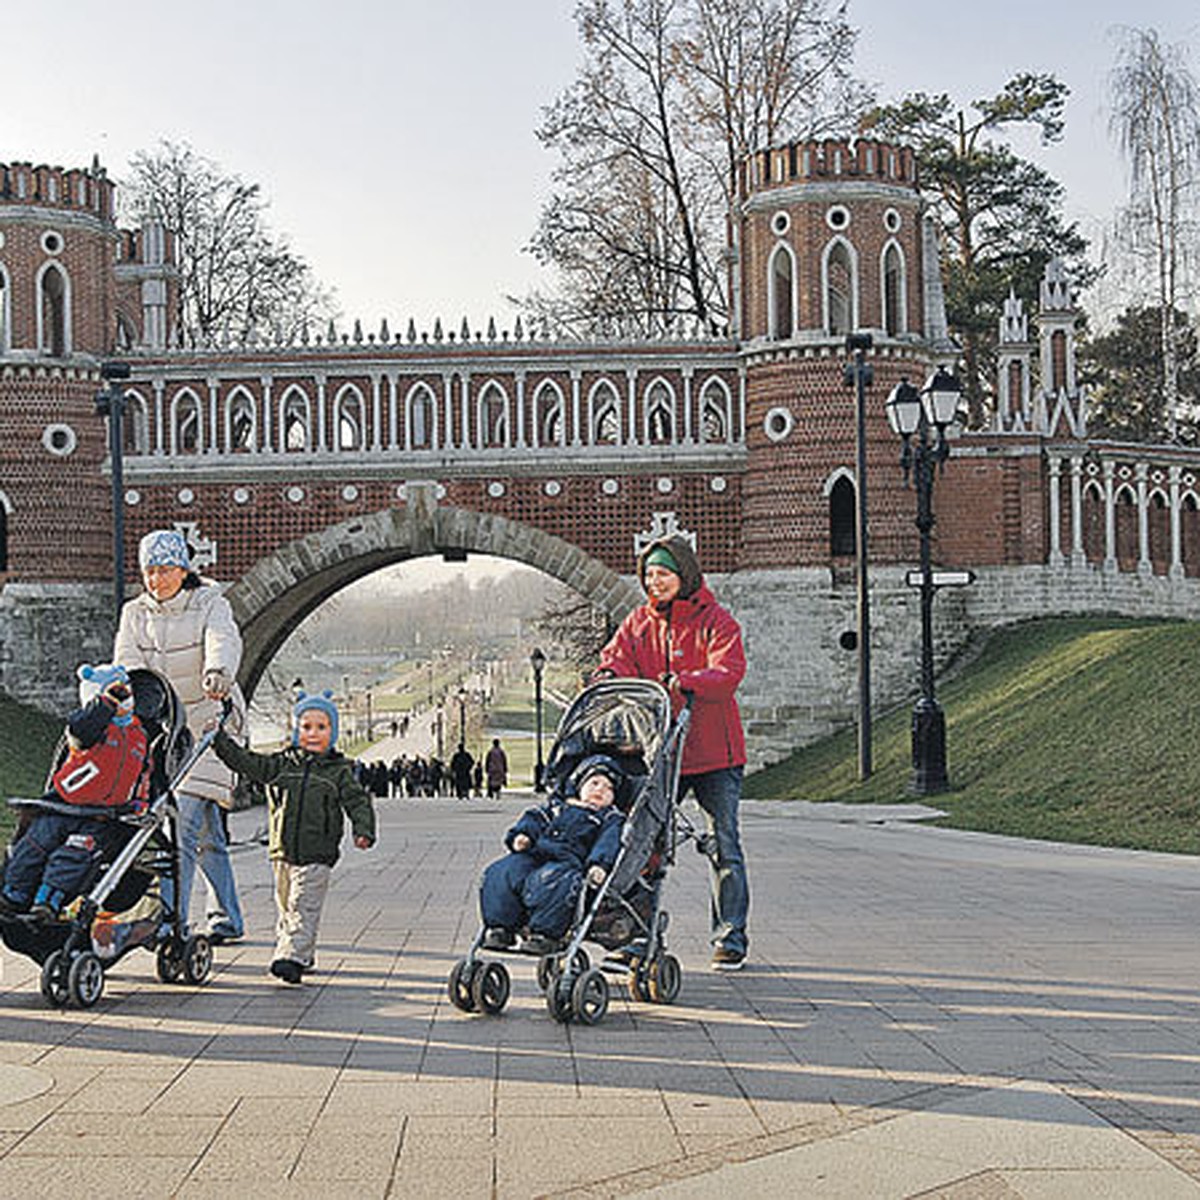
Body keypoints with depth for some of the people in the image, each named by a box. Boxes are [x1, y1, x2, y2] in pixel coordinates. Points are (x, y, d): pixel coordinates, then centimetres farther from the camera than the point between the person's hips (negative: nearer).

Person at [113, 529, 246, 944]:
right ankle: (227, 918, 21)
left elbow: (224, 642, -26)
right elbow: (127, 657, -9)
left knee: (185, 820, -17)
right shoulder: (135, 613, 7)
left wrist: (218, 673, -49)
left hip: (208, 722, -5)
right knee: (206, 832, 10)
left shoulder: (209, 605, -5)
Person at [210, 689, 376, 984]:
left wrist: (363, 830, -17)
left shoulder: (339, 770, 2)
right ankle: (304, 956, 24)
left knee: (304, 908, -11)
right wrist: (220, 739, 0)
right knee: (285, 907, 12)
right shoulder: (281, 764, 9)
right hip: (283, 852, 4)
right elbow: (247, 763, 8)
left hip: (317, 853, -4)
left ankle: (292, 956, -18)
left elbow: (357, 801, -2)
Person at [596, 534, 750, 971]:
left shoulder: (716, 621, -4)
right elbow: (618, 656, 4)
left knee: (723, 845, 0)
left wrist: (685, 683, -36)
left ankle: (730, 938, 8)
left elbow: (728, 672, -18)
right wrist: (608, 675, -21)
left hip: (713, 753, -4)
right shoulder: (640, 622, 12)